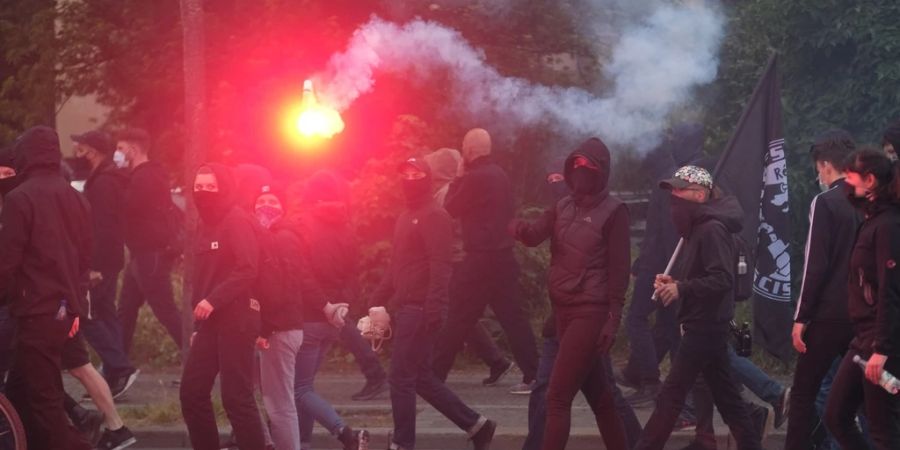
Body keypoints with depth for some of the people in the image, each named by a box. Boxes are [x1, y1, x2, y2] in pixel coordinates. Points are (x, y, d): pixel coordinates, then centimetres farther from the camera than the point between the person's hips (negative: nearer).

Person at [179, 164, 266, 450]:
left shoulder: (238, 222, -10)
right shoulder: (207, 224, 17)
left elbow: (247, 271, -21)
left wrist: (213, 301, -24)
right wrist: (198, 325, 16)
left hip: (235, 321, -9)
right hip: (210, 322, 9)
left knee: (236, 397, -9)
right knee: (192, 392, 8)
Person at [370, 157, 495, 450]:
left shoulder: (434, 216, -10)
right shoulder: (406, 217, 20)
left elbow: (440, 266, -19)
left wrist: (435, 308, -27)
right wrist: (378, 299, 20)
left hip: (420, 310, -10)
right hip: (405, 308, 10)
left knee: (401, 377, -7)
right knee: (421, 378, 10)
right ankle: (475, 425, 17)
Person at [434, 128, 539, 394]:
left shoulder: (474, 178, -14)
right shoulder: (500, 175, 12)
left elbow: (451, 209, -5)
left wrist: (457, 179, 5)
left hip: (481, 258, -8)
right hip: (504, 255, 8)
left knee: (458, 320, 0)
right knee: (513, 316, 6)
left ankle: (436, 375, 6)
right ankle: (533, 375, 0)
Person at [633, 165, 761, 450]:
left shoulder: (712, 229, -16)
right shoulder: (699, 228, 15)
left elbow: (722, 280, -24)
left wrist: (681, 289, -22)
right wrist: (673, 282, 4)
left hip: (705, 326, -10)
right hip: (706, 326, 10)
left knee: (671, 395, -7)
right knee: (726, 395, 11)